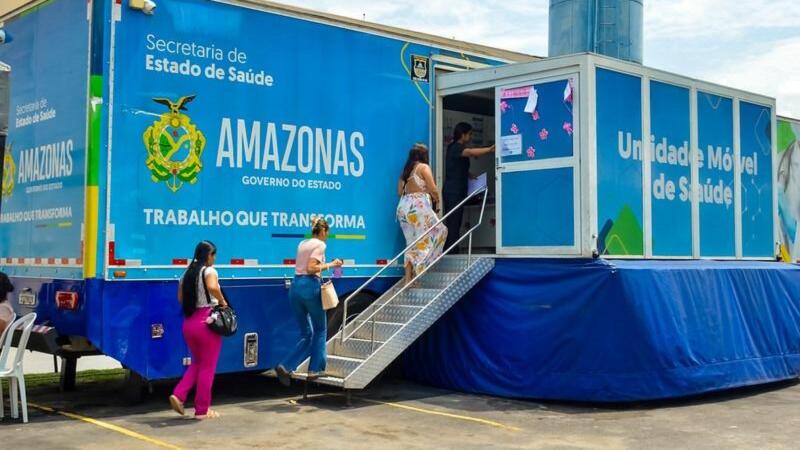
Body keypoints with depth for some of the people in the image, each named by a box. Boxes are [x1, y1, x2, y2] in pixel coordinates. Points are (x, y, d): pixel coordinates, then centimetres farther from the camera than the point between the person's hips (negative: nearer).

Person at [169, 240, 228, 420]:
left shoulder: (187, 273, 12)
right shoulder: (209, 271, -9)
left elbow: (181, 298, 15)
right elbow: (212, 287, -30)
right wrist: (222, 302, -15)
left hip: (189, 322, 7)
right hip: (207, 322, -7)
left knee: (197, 363, 22)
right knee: (207, 367, 4)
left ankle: (179, 395, 4)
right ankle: (202, 410, 9)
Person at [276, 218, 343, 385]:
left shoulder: (302, 244, 18)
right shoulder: (320, 244, -4)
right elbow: (311, 268, -14)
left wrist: (329, 264, 24)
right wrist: (330, 265, -3)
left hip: (295, 287, 7)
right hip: (310, 286, -7)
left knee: (306, 334, 12)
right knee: (320, 330, 12)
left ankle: (284, 367, -3)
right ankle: (315, 369, 12)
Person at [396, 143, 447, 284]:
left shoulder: (405, 170, 18)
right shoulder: (423, 167, 0)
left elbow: (400, 191, 15)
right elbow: (433, 189, -6)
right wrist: (436, 199, 13)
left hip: (403, 206, 7)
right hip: (419, 205, -7)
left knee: (412, 243, 9)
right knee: (438, 232, 3)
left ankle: (408, 277, 3)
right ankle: (421, 265, -8)